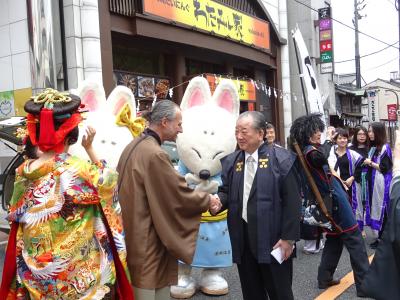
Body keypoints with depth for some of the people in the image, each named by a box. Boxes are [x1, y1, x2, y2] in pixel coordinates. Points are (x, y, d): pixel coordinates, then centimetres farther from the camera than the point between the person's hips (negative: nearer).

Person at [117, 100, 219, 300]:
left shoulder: (133, 147, 7)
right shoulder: (154, 154, -23)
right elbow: (180, 194, -16)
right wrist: (208, 200, -1)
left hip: (134, 236, 10)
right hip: (149, 241, -9)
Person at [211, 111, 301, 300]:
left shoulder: (280, 159, -7)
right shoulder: (230, 162, 8)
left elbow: (292, 201, -9)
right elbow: (226, 191, 13)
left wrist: (288, 237, -12)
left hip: (272, 239, -4)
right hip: (243, 239, 5)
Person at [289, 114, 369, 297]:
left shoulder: (306, 150, 11)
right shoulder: (309, 150, -18)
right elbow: (321, 157, -42)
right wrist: (328, 140, -28)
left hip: (331, 202, 10)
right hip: (336, 201, -10)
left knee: (334, 240, 19)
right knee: (355, 242, -4)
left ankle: (325, 279, 24)